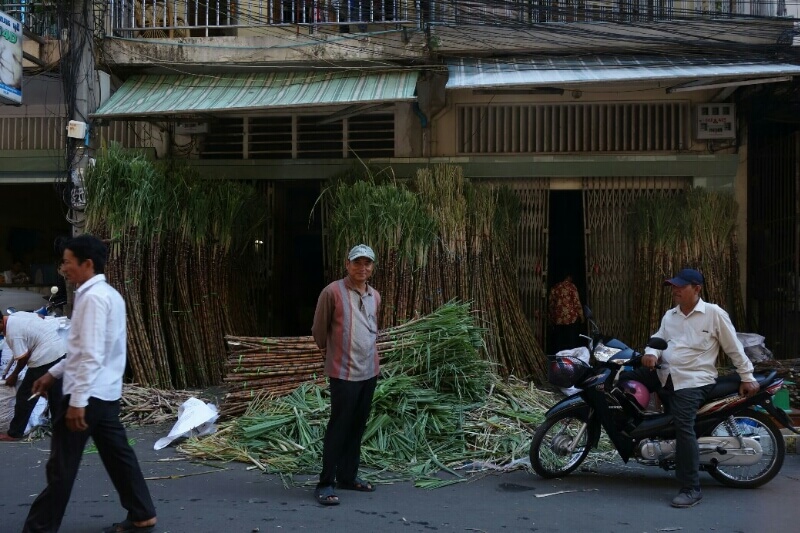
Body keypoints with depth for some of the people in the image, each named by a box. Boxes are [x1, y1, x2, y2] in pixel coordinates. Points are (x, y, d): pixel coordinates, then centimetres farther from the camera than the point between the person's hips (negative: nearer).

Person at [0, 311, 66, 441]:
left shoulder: (12, 333, -16)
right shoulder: (17, 315, 9)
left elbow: (23, 358, -12)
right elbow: (40, 317, 22)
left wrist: (14, 375, 4)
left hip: (45, 357, -9)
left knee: (25, 395, 2)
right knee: (55, 392, 18)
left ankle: (14, 433, 10)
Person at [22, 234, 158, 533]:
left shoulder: (93, 297, -17)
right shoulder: (107, 294, 14)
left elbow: (92, 355, -23)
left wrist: (77, 400, -23)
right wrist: (54, 374, 22)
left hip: (89, 394, -10)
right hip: (106, 393, 10)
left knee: (61, 466, 0)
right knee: (117, 455, 14)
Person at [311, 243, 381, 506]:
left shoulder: (375, 296, 10)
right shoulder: (333, 292, -10)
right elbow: (319, 330, 0)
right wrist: (330, 352, 13)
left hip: (369, 371, 7)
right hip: (344, 372, -7)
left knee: (358, 427, 13)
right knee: (338, 427, -6)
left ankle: (348, 476, 25)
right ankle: (325, 483, 1)